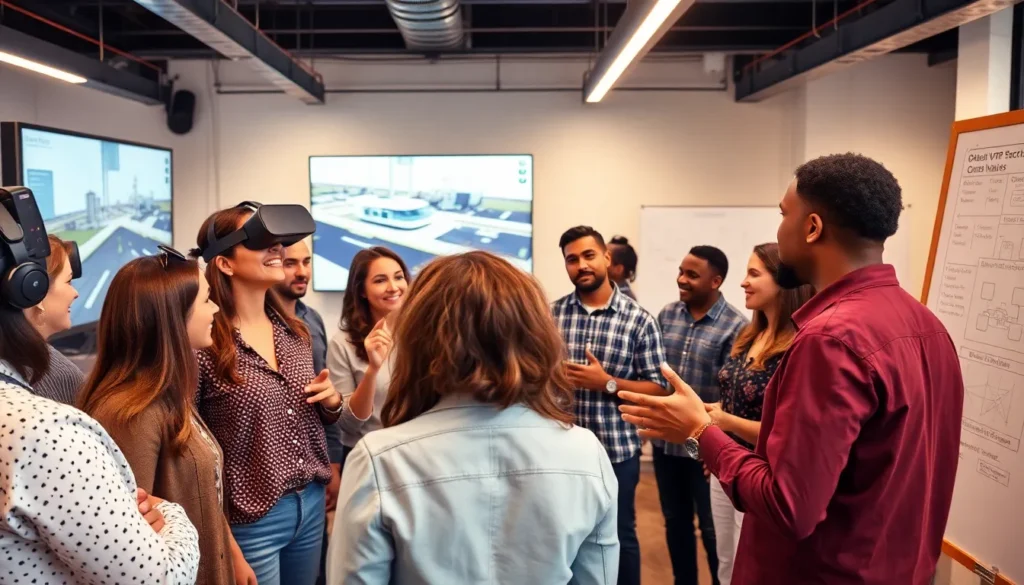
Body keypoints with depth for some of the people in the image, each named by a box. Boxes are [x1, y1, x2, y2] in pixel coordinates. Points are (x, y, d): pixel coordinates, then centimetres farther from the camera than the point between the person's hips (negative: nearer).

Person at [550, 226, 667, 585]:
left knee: (620, 535, 13)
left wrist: (608, 383, -17)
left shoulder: (639, 320, -5)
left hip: (617, 449, -2)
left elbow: (658, 387, -5)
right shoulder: (552, 314, 1)